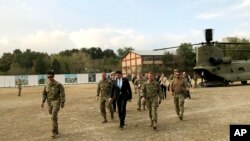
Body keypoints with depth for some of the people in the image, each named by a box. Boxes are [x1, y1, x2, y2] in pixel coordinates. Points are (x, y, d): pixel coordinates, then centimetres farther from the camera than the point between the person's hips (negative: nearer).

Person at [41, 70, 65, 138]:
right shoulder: (47, 85, 5)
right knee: (53, 116, 16)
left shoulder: (58, 84, -11)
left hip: (56, 102, -6)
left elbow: (62, 94, -11)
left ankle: (54, 132, -7)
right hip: (49, 103, 6)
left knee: (53, 116, -16)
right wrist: (43, 102, -1)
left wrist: (62, 102, -15)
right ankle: (56, 130, 33)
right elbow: (44, 94, 10)